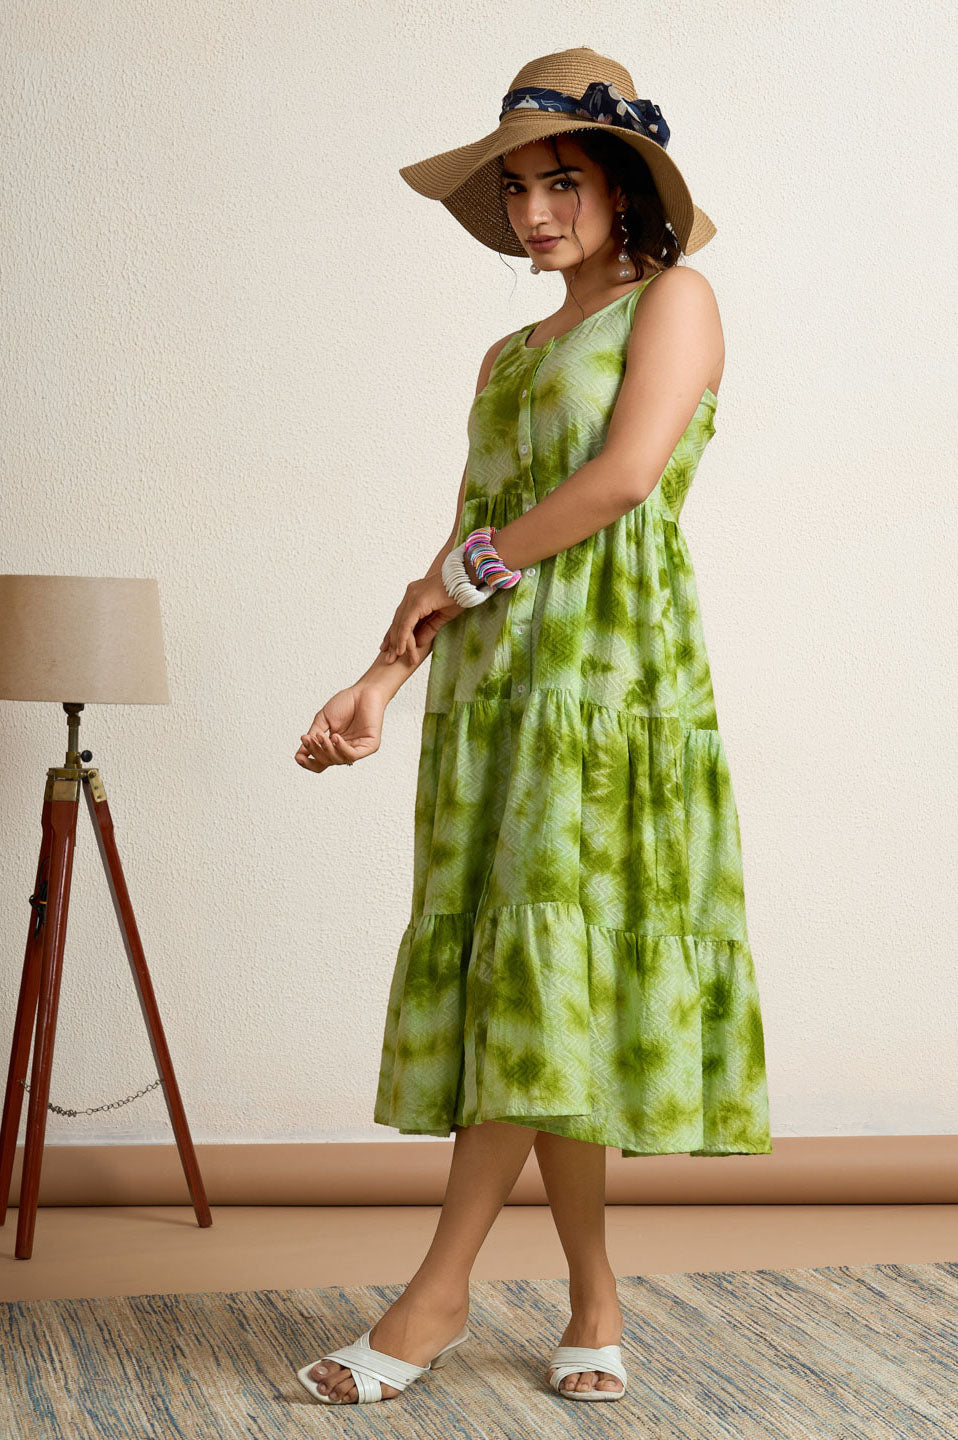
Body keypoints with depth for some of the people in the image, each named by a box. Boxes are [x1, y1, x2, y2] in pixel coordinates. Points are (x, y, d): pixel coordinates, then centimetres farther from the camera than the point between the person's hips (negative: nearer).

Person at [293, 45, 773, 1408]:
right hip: (495, 684, 7)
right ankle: (595, 1303, 9)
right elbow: (468, 554, 14)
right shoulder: (509, 356, 21)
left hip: (612, 673, -7)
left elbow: (628, 471, -12)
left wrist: (471, 567, -5)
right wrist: (383, 679, 0)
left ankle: (440, 1291, -8)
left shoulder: (673, 300, 4)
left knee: (547, 958, -11)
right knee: (523, 979, 2)